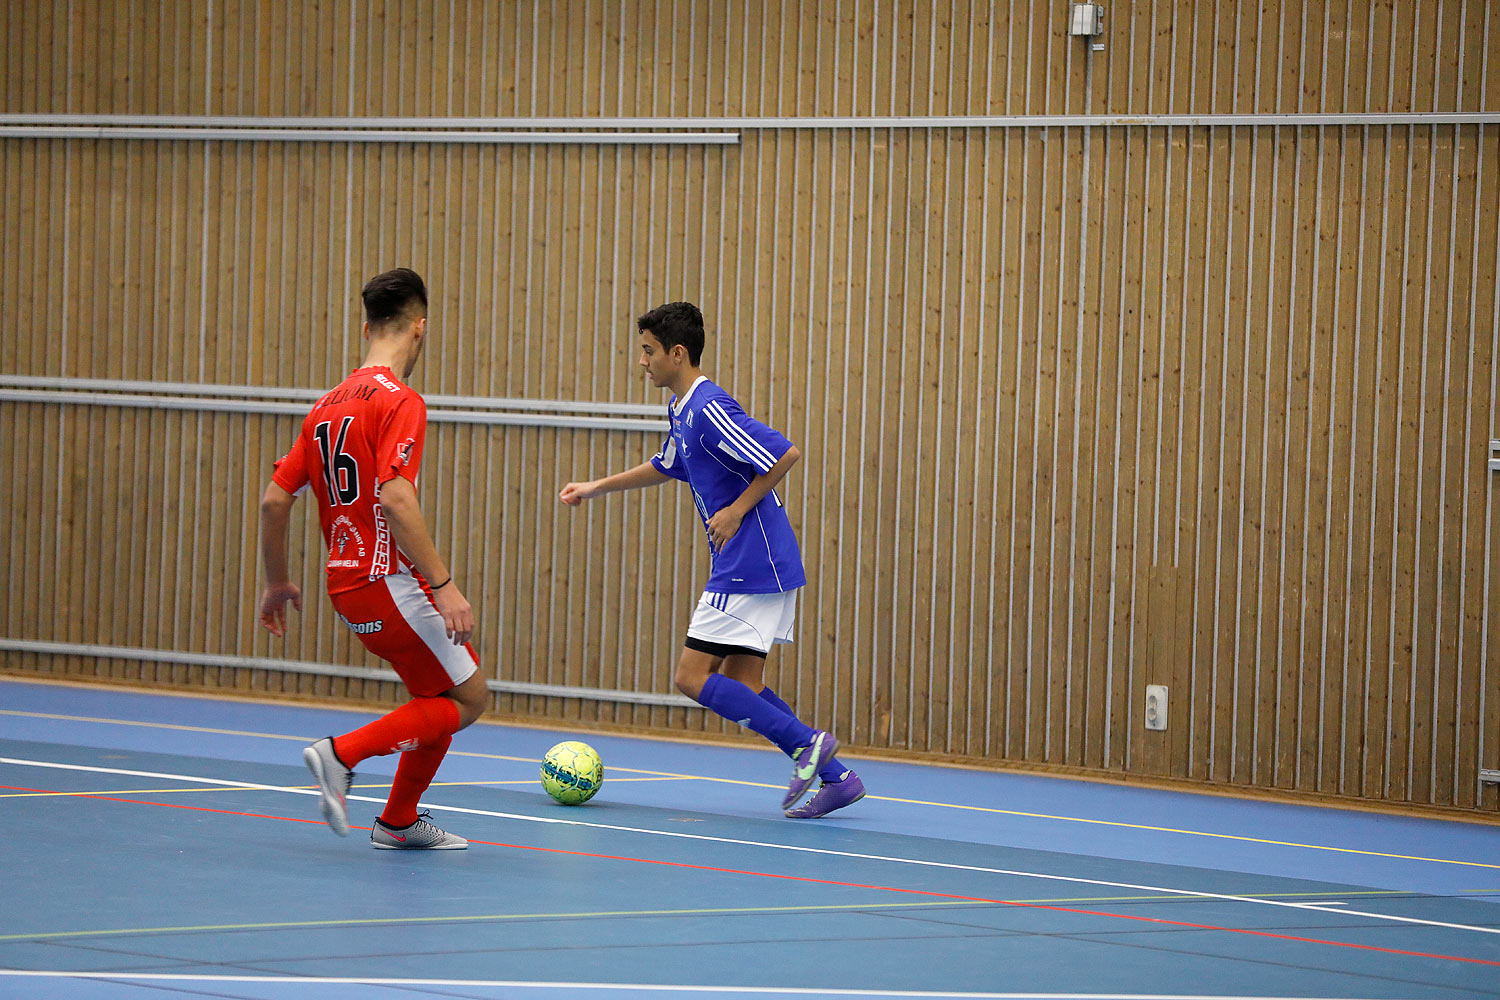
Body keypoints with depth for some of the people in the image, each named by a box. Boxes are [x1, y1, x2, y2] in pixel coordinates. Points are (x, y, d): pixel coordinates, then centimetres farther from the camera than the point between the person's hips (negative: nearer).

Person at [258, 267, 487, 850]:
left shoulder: (329, 405, 12)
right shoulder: (400, 401, -12)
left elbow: (274, 499, 13)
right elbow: (395, 498, -25)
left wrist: (277, 582, 24)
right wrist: (444, 585, -26)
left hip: (348, 584, 9)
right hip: (387, 583, -9)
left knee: (442, 695, 20)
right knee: (468, 699, 1)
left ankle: (399, 822, 20)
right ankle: (342, 753, -10)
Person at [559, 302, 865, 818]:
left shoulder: (710, 410, -18)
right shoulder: (682, 410, 14)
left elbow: (786, 454, -23)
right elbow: (666, 466, 34)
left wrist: (737, 509, -17)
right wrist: (596, 487, 32)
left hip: (750, 567, -10)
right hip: (763, 567, 10)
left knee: (693, 676, -8)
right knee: (743, 687, 10)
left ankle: (806, 742, -9)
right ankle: (836, 776, 7)